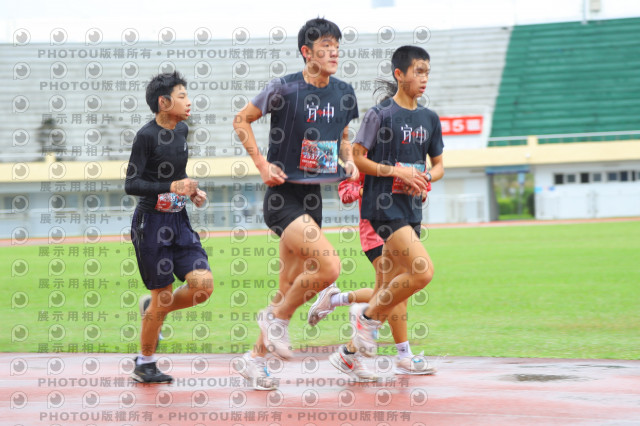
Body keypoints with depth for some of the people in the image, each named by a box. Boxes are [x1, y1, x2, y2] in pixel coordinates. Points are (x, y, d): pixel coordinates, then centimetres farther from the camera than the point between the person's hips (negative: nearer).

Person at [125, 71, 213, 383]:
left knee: (203, 285, -7)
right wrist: (172, 187, -26)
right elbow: (131, 184, -17)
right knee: (163, 295, -1)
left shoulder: (181, 130, 9)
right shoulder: (146, 136, -14)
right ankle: (144, 364, 19)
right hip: (151, 222, -7)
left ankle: (151, 308, 21)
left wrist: (192, 190, 6)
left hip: (179, 220, 7)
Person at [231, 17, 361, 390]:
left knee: (291, 286, 12)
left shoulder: (344, 94, 6)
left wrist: (349, 161, 3)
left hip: (313, 196, 7)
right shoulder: (285, 89, -12)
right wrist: (263, 165, -9)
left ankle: (255, 358, 26)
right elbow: (242, 121, 0)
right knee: (329, 266, -23)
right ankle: (278, 318, 2)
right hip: (283, 196, -7)